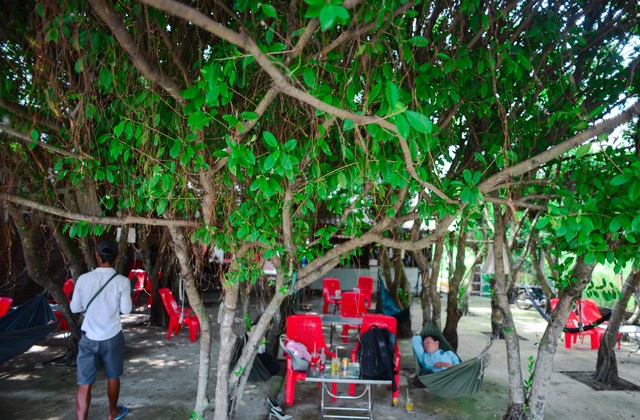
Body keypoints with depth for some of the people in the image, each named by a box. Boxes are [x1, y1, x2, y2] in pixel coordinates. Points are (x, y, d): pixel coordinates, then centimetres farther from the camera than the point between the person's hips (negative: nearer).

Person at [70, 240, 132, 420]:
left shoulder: (83, 279, -8)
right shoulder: (122, 281, -14)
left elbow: (74, 308, 2)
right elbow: (126, 309, -6)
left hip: (89, 337, 1)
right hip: (112, 337, 0)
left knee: (84, 383, 6)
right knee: (113, 377, 20)